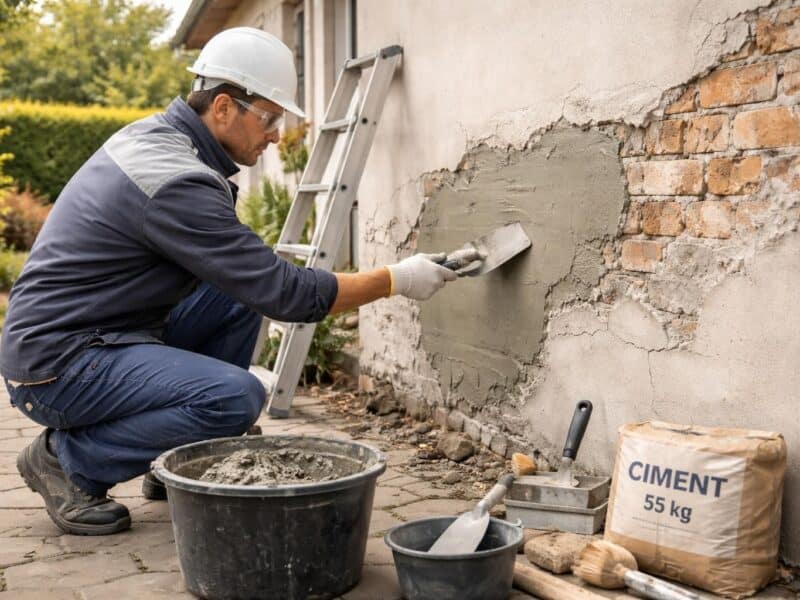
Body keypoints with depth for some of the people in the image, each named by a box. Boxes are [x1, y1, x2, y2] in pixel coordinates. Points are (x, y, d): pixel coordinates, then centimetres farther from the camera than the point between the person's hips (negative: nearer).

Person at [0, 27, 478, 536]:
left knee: (240, 294, 6)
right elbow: (283, 293, -22)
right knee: (237, 397, -26)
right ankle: (67, 459, -4)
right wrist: (395, 280, -12)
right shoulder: (177, 181, -24)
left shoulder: (153, 133, 5)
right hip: (55, 365, -10)